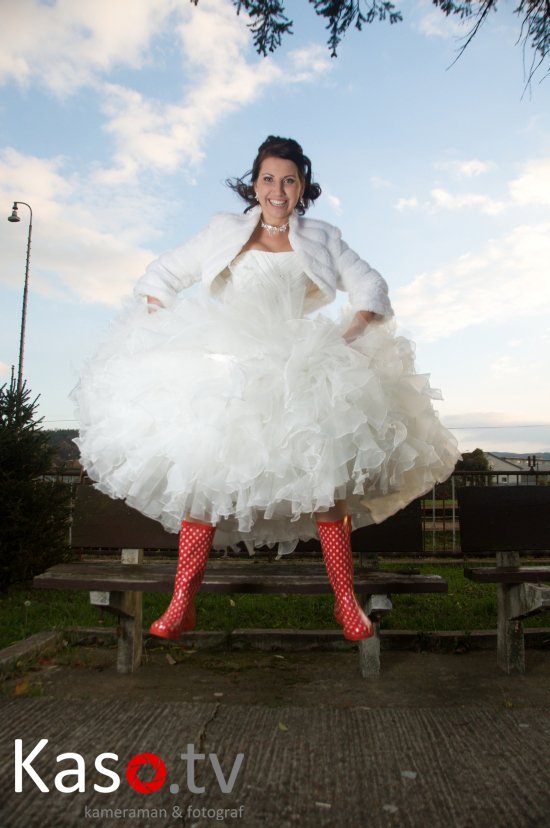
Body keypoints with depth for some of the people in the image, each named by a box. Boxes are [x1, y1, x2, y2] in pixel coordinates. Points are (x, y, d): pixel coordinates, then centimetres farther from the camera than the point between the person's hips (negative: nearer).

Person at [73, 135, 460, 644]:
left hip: (301, 370, 1)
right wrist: (161, 332, 2)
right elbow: (163, 275, 19)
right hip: (226, 367, 0)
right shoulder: (225, 231, 18)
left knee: (326, 470, -12)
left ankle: (346, 601, -1)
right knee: (205, 471, -13)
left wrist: (352, 331, -3)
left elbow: (370, 285, 16)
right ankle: (182, 603, -5)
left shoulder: (322, 239, 19)